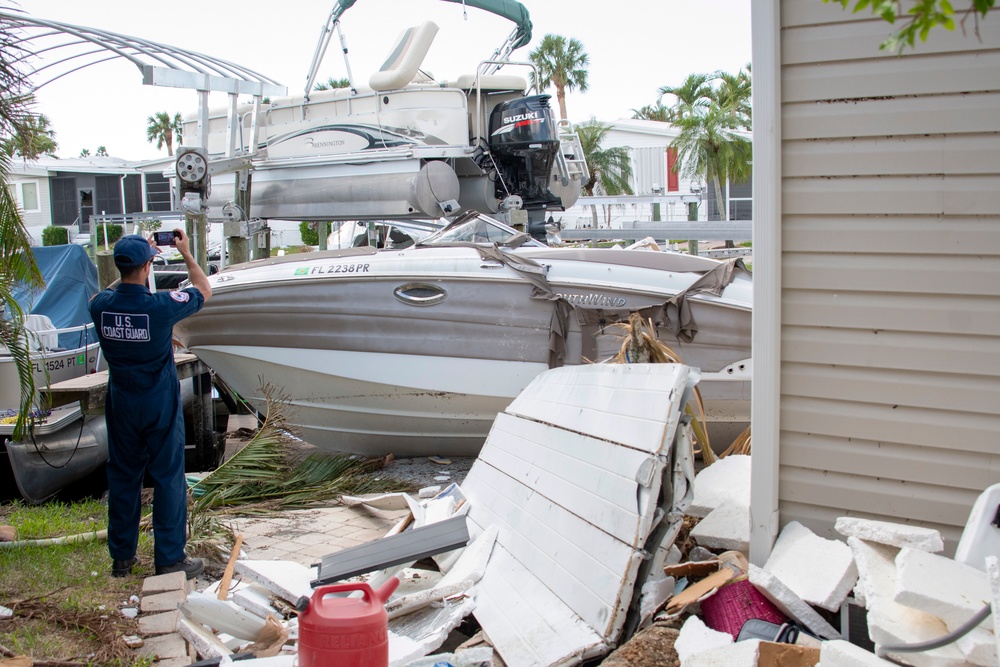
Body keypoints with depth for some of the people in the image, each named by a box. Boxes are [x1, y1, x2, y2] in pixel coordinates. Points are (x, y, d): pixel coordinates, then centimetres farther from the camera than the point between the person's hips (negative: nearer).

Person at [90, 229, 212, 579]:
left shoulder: (100, 305, -9)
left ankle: (122, 556, 26)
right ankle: (170, 559, 10)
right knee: (168, 478, 5)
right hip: (160, 406, -4)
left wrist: (140, 252, 20)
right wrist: (186, 253, 9)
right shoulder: (161, 306, -21)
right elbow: (204, 290, -2)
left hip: (121, 405, 5)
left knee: (122, 476, 15)